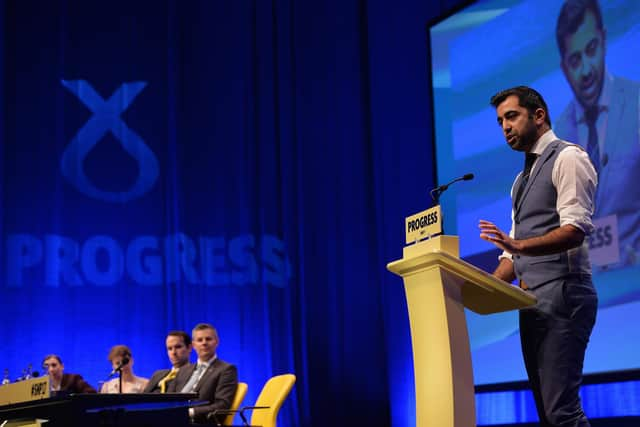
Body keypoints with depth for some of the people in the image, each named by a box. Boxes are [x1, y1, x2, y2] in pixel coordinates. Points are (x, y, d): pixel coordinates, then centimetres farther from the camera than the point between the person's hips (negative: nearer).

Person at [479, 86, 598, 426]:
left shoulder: (567, 158, -4)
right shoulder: (522, 178, 23)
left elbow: (575, 229, -17)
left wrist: (518, 245, -30)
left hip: (561, 295, -9)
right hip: (531, 301, 9)